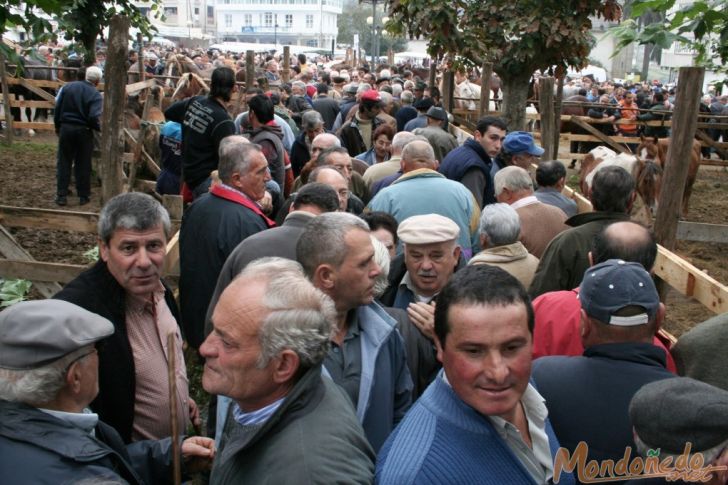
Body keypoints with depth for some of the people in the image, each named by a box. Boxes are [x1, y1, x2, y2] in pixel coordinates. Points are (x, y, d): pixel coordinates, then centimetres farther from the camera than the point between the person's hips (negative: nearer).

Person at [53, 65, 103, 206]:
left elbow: (57, 108, 3)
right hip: (83, 131, -3)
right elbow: (94, 117, -20)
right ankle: (83, 196, 16)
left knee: (64, 163, 10)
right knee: (83, 165, 8)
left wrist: (57, 126, 14)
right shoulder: (95, 94, -10)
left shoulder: (67, 87, 2)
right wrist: (99, 128, -1)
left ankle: (61, 195, 13)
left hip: (65, 127, 3)